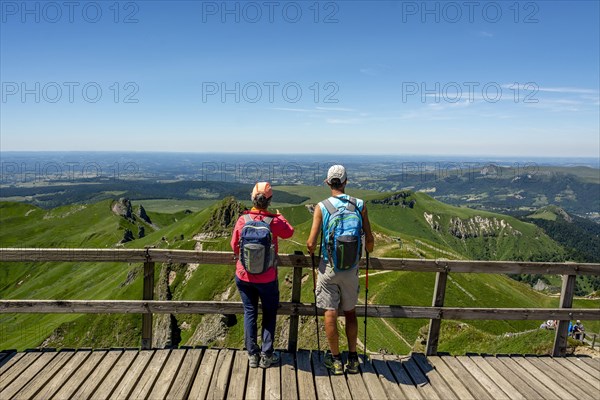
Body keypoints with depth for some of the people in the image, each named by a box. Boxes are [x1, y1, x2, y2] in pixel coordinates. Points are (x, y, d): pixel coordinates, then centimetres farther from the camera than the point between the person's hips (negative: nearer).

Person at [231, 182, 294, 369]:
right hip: (267, 278, -2)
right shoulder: (274, 221, -16)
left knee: (249, 313, 15)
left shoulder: (242, 220, -10)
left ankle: (252, 355, 21)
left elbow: (234, 245, 3)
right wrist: (280, 216, 21)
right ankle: (266, 355, 19)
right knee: (269, 314, 15)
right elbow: (289, 232, 5)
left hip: (244, 276, 2)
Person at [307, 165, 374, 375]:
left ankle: (335, 359, 21)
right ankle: (352, 359, 26)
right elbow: (369, 240, -3)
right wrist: (367, 250, 19)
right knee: (350, 312, 17)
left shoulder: (321, 207, -11)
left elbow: (311, 243, -15)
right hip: (351, 268, 2)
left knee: (330, 313, 10)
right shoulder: (359, 205, -6)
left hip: (329, 267, -2)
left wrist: (311, 251, 8)